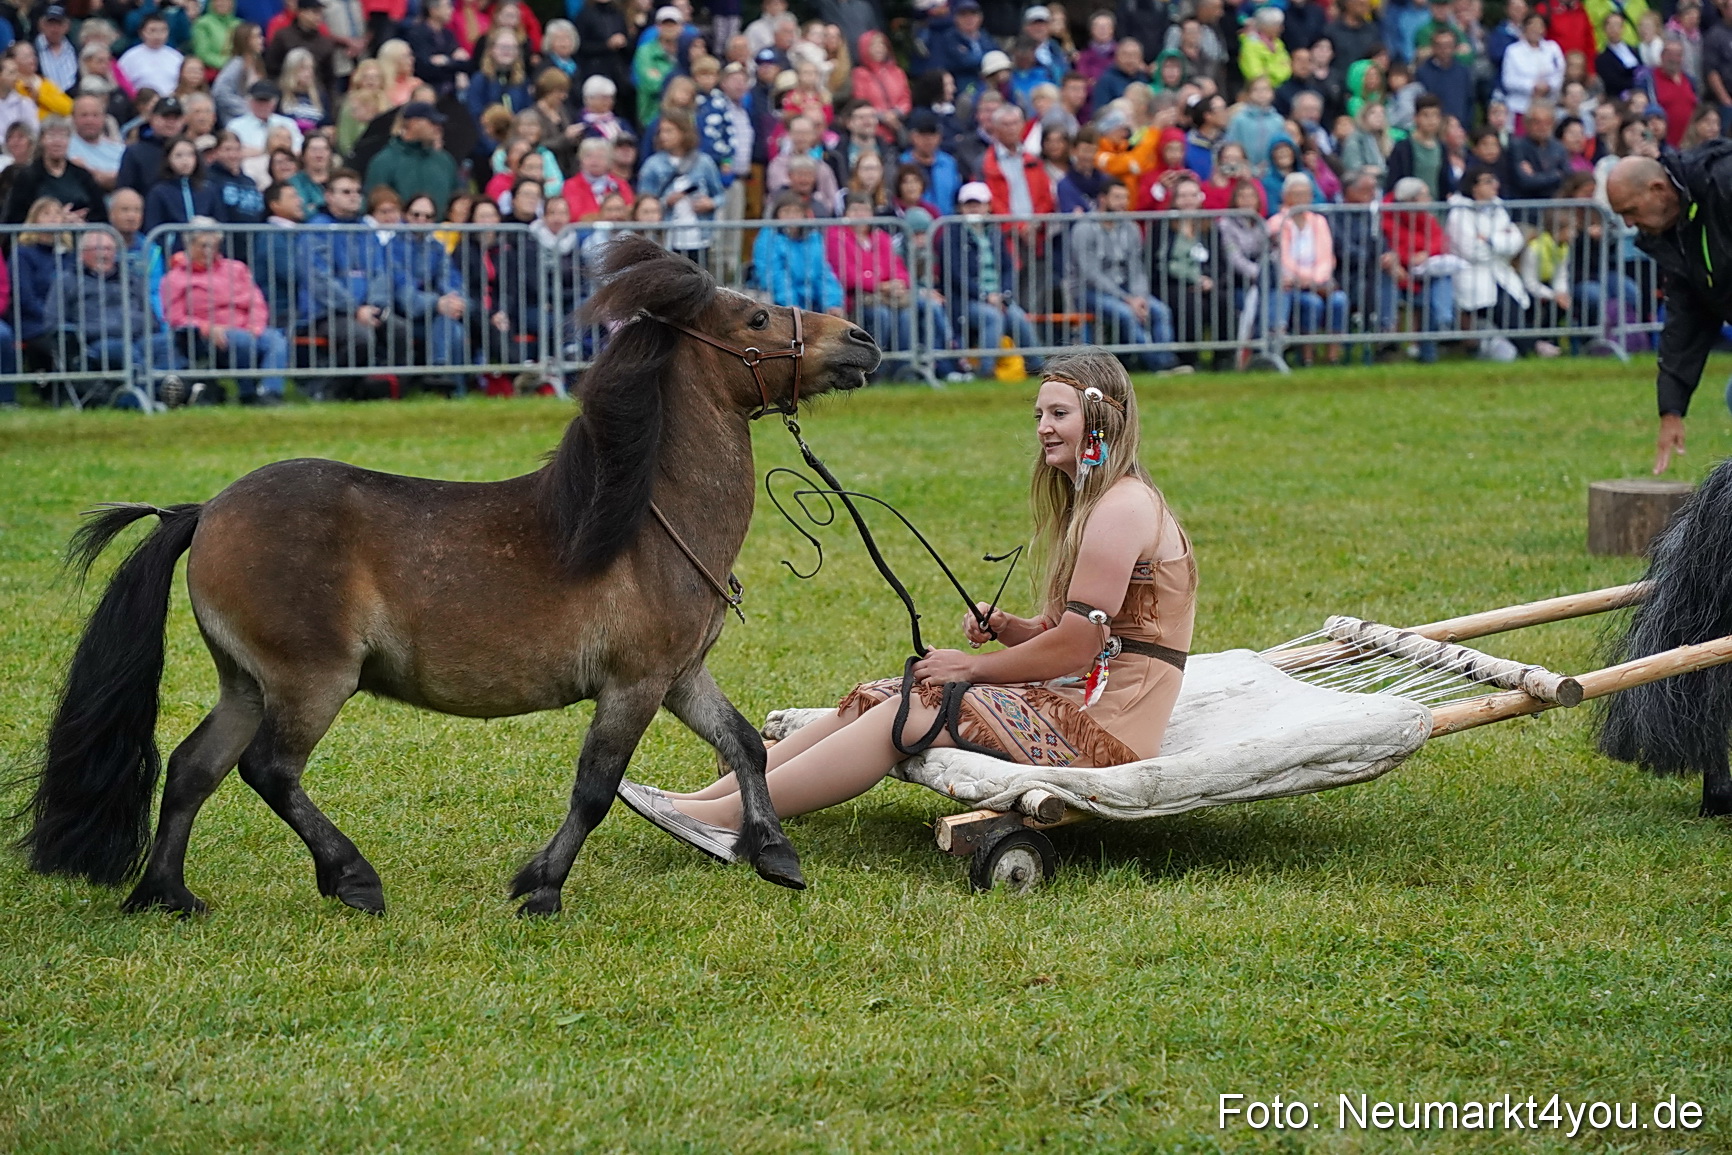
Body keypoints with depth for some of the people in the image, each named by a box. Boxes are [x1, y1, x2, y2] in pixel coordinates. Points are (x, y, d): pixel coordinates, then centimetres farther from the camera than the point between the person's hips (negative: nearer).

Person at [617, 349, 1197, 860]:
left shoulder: (1123, 508, -13)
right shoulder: (1088, 503, 20)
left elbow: (1075, 648, -18)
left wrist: (974, 666, -8)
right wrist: (1005, 628, 0)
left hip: (1104, 726, -10)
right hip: (1072, 701, 10)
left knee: (908, 714, -20)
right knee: (874, 699, 0)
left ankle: (731, 816, -22)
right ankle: (707, 799, -7)